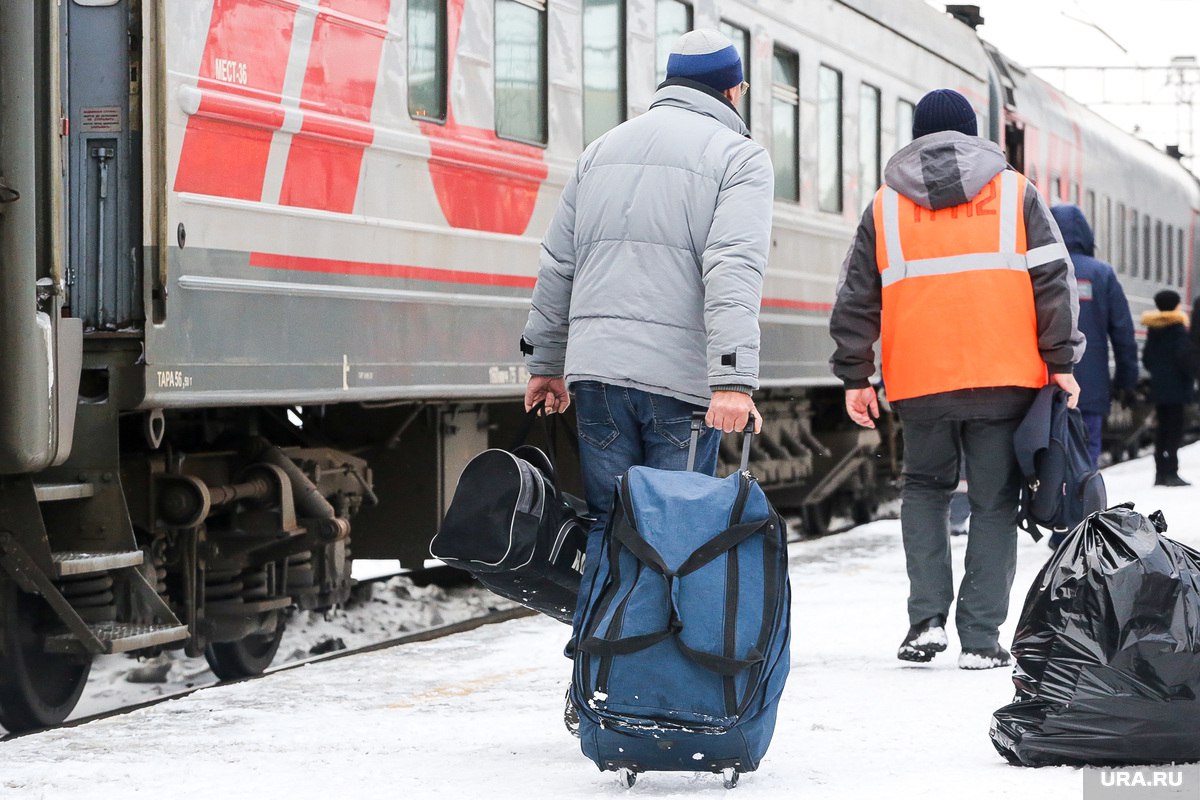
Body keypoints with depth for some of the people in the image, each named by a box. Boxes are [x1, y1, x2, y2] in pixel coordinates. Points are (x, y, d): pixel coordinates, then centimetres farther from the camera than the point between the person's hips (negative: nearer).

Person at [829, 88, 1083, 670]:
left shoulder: (885, 206, 10)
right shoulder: (1014, 193, 7)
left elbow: (855, 300, 9)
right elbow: (1053, 281, 1)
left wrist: (854, 377, 15)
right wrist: (1061, 361, 4)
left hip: (920, 383, 1)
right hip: (1004, 381, -1)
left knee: (924, 489, 19)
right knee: (993, 502, 6)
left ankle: (927, 617, 4)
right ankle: (981, 638, 3)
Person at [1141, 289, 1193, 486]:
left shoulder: (1152, 329, 10)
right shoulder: (1178, 328, -12)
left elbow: (1146, 357, 14)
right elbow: (1183, 357, -18)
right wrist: (1189, 377, -7)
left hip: (1158, 386, 7)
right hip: (1175, 387, -7)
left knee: (1162, 427, 12)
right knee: (1174, 428, -6)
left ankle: (1160, 473, 12)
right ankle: (1170, 472, -11)